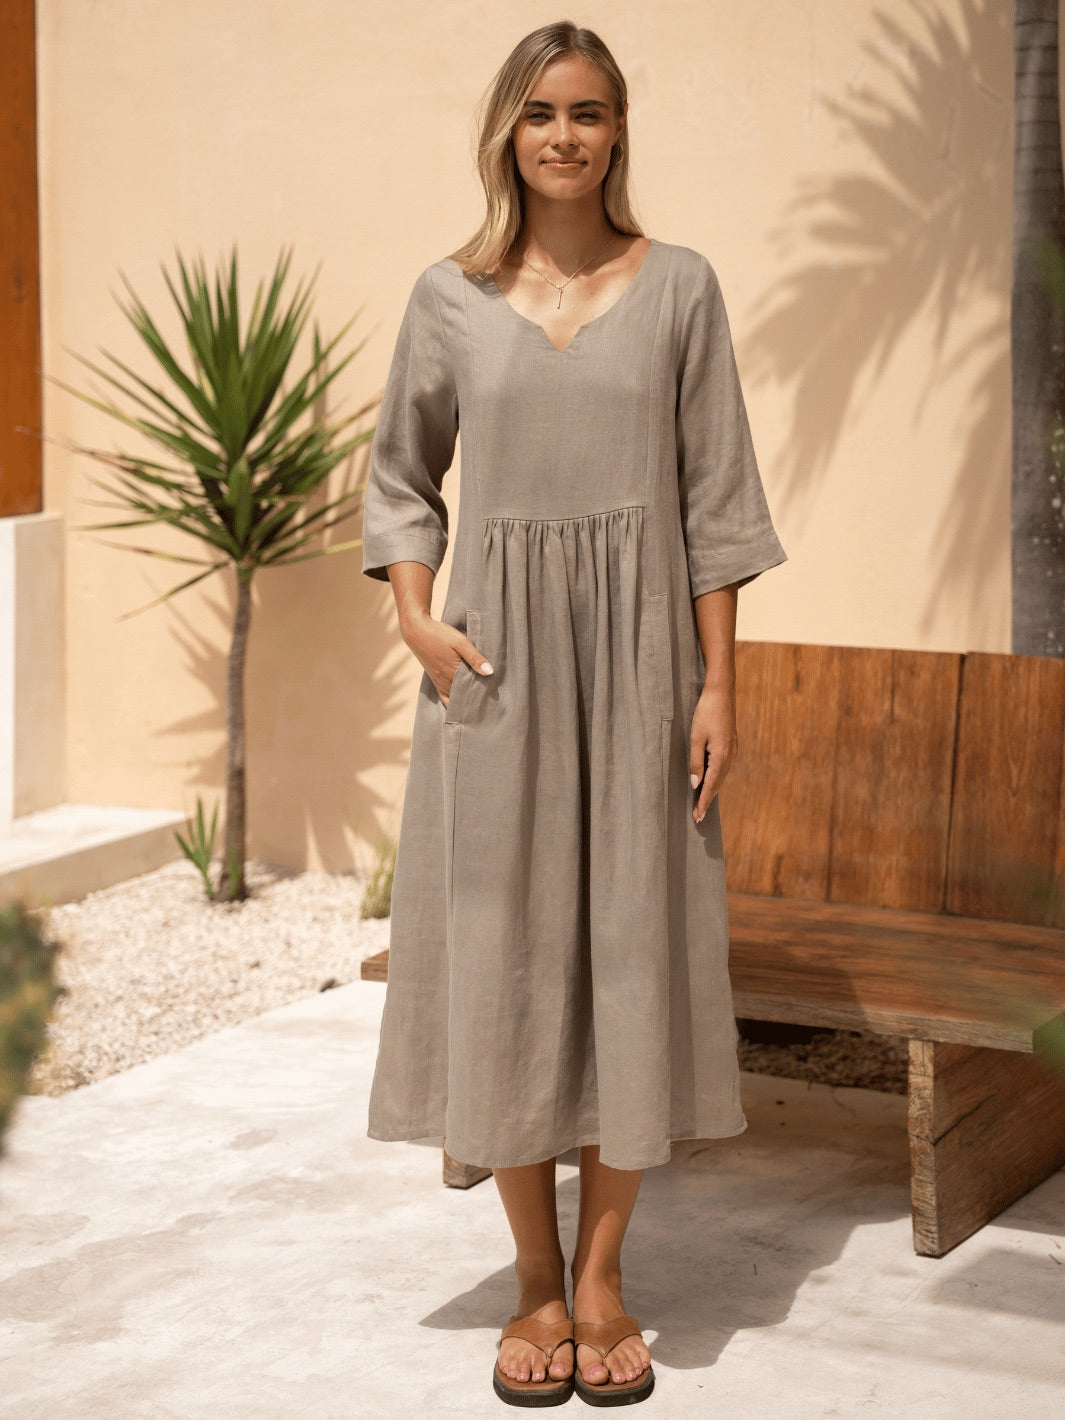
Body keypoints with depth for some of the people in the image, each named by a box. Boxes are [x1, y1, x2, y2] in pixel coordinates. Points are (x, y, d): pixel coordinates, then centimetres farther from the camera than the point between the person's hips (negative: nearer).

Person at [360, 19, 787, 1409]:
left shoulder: (679, 287, 2)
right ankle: (536, 1277, 16)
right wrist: (417, 616, -3)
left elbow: (716, 499, 0)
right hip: (497, 664, 1)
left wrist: (718, 685, -4)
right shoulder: (450, 294, 4)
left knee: (635, 944, 2)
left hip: (639, 655, -1)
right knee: (501, 951, 3)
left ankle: (602, 1274, 15)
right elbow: (402, 478, 13)